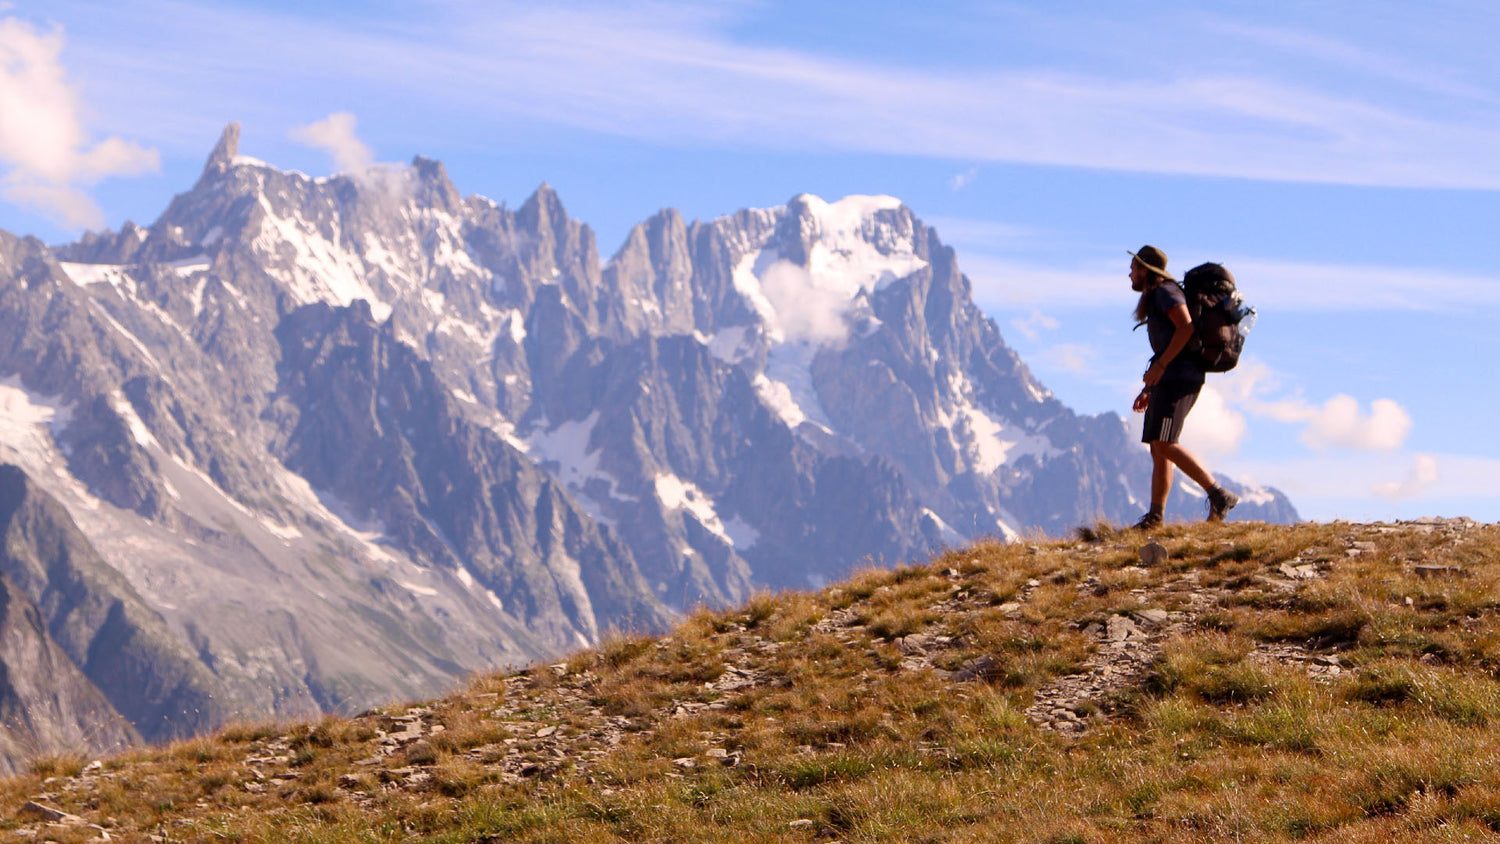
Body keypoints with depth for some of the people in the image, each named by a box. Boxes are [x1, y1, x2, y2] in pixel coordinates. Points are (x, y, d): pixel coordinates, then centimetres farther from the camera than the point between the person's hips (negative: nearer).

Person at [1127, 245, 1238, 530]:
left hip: (1178, 377, -11)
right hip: (1168, 379, 11)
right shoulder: (1155, 298, 25)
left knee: (1164, 445, -17)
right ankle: (1155, 516, 3)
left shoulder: (1166, 292, -6)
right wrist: (1149, 389, 23)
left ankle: (1220, 495, -18)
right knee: (1158, 448, 6)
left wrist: (1159, 366, -22)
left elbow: (1186, 327, -22)